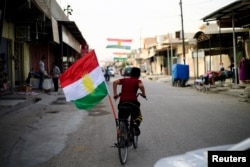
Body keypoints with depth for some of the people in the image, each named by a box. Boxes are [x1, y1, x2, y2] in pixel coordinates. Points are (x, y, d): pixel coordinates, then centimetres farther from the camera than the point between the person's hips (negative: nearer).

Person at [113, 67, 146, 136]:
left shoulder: (124, 79, 17)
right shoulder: (137, 81, 7)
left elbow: (115, 82, 1)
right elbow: (141, 86, -16)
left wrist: (115, 94, 4)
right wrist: (143, 94, 0)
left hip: (122, 103, 2)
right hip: (133, 102, -2)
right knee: (139, 116, 24)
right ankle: (136, 124, -7)